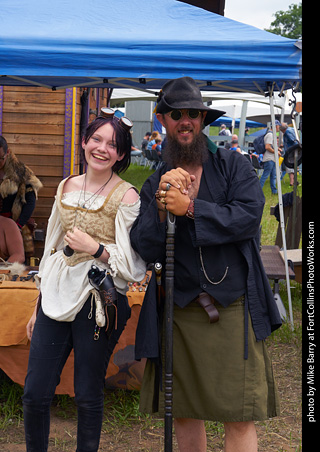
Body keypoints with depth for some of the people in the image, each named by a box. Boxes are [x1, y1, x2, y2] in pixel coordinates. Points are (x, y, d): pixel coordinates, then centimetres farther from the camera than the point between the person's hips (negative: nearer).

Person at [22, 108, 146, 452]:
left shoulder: (127, 196, -7)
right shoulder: (67, 187, 9)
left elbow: (134, 266, -7)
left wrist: (95, 248, -19)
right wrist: (39, 306, 18)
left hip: (100, 302, -4)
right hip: (57, 296, 5)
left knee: (88, 397, 8)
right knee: (34, 394, 5)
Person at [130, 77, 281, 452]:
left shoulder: (233, 166, 2)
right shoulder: (154, 184, 10)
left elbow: (248, 217, -14)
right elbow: (146, 249, -1)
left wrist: (190, 207, -17)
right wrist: (162, 206, -17)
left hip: (232, 309, -3)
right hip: (178, 311, 3)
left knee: (240, 417, -2)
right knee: (183, 411, 13)